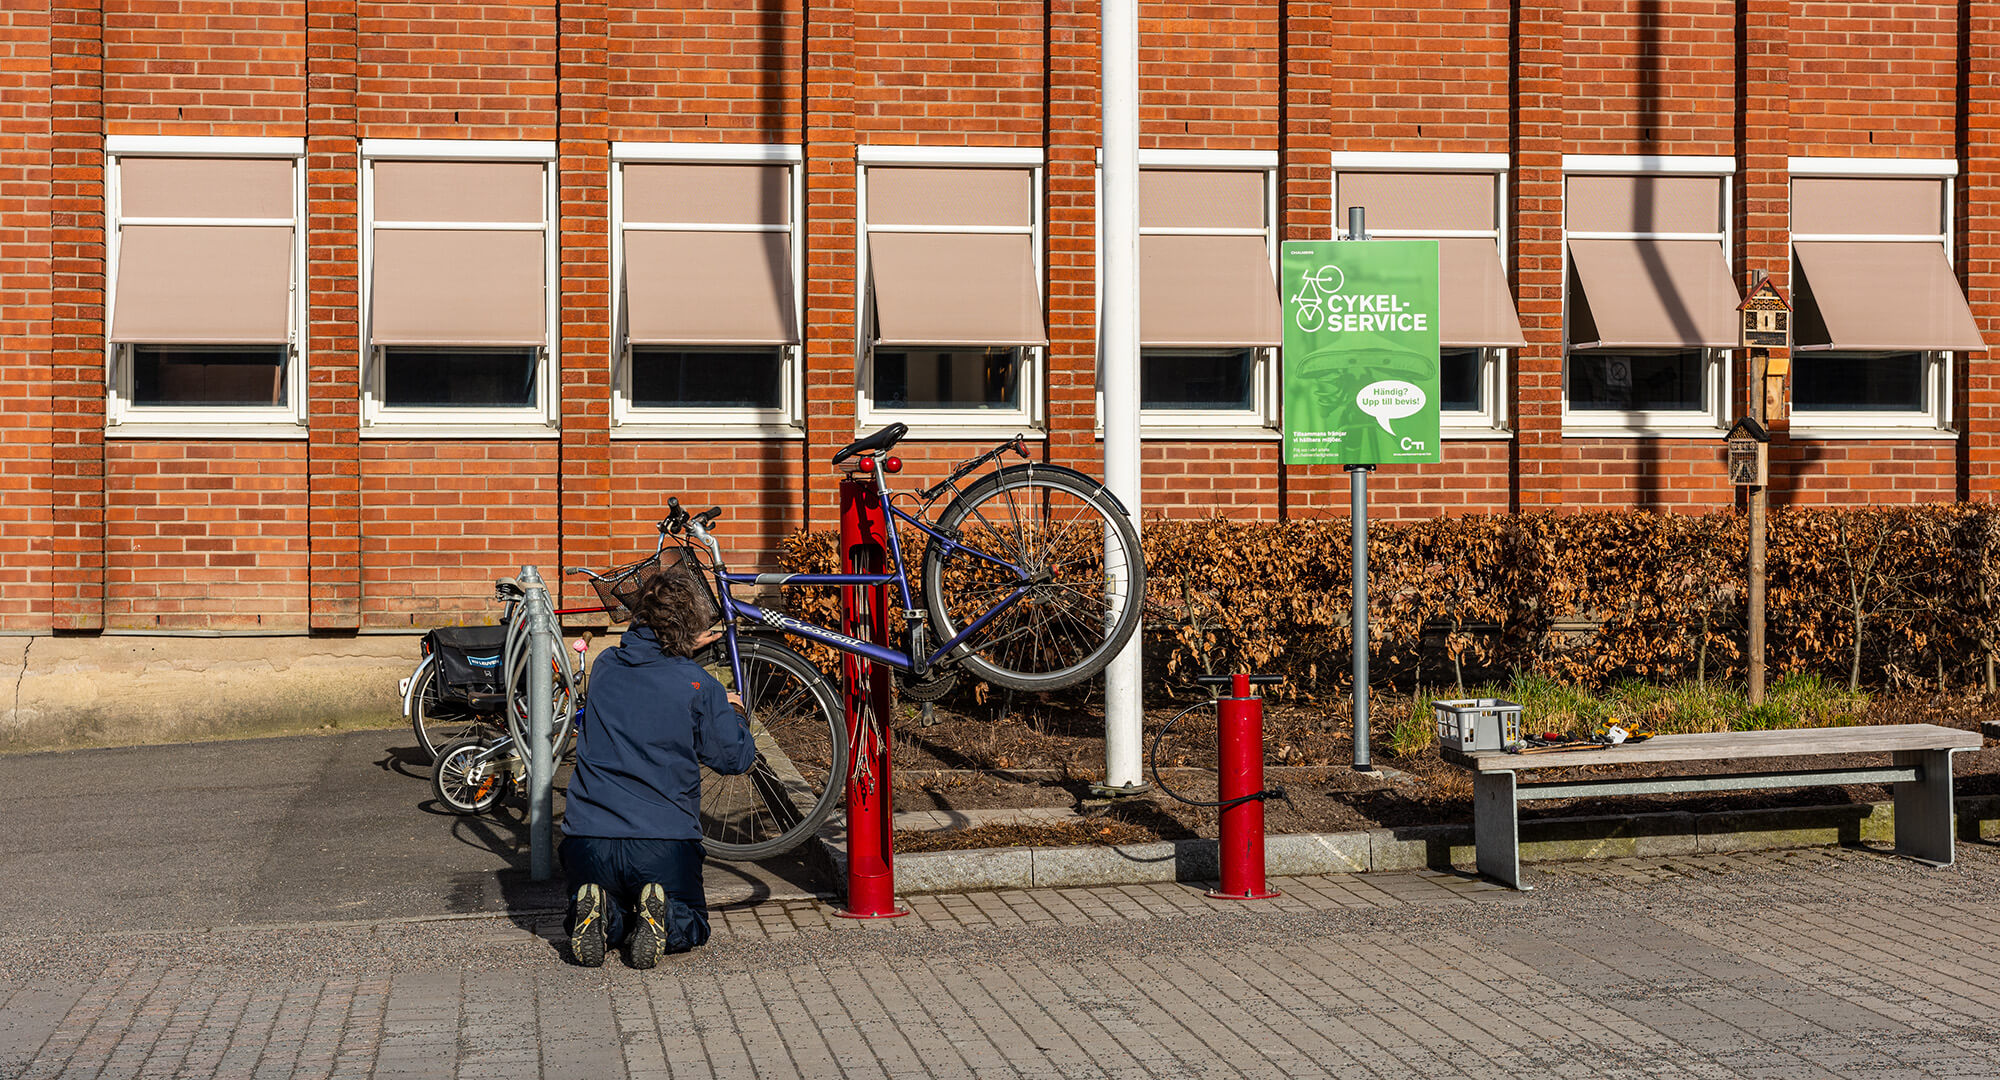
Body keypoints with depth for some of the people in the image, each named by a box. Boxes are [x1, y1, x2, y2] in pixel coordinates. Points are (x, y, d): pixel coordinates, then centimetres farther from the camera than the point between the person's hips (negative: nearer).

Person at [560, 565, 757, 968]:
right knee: (689, 927, 23)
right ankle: (659, 915, -10)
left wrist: (683, 653, 35)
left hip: (588, 841, 3)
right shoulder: (698, 686, -6)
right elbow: (736, 757, 4)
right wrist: (731, 713, 22)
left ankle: (598, 917, -6)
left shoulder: (605, 666, 7)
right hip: (664, 843, -3)